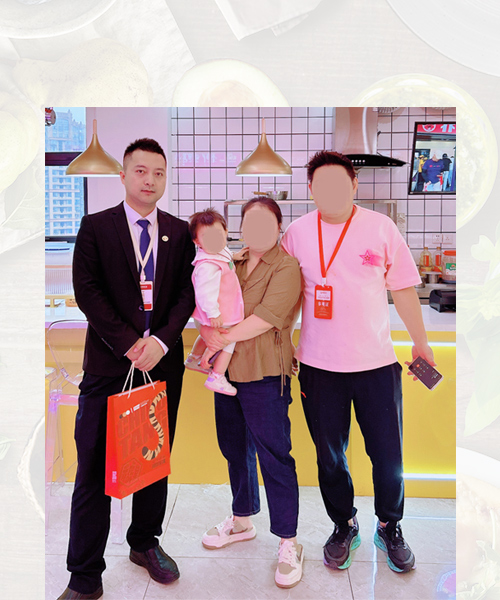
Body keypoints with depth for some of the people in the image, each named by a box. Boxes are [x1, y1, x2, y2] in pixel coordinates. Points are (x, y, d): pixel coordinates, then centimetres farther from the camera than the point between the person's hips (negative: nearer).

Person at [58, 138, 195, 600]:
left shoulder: (179, 231, 10)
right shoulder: (96, 227, 3)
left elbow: (186, 293, 5)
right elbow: (87, 290, -5)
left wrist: (161, 341, -10)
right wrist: (128, 344, -12)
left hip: (163, 360, 3)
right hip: (109, 362, -2)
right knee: (94, 470, 1)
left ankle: (145, 543, 34)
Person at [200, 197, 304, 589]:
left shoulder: (287, 267, -8)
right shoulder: (231, 263, 11)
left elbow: (265, 318, -18)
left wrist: (225, 336, -12)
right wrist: (207, 329, -7)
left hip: (265, 376, -7)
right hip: (226, 370, 7)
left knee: (274, 457, -1)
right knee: (235, 449, 19)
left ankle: (289, 543, 14)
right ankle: (242, 520, 39)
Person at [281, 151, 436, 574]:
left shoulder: (381, 227, -3)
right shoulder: (297, 233, -1)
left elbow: (403, 289, 4)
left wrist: (421, 342, 8)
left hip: (376, 363, 0)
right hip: (319, 365, 1)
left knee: (388, 456, 9)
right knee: (330, 457, 13)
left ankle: (390, 528, 35)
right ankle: (344, 527, 37)